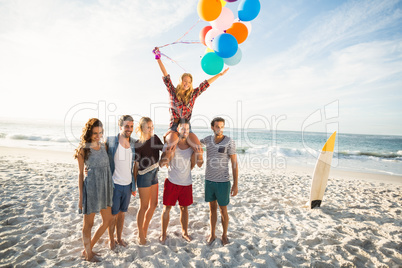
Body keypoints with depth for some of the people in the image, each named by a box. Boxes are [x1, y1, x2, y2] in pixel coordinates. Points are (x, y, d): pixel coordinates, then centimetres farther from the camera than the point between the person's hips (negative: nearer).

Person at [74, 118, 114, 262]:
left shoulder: (103, 146, 7)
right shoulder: (83, 149, -6)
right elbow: (80, 173, -3)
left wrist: (110, 188, 9)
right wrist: (81, 197, -3)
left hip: (105, 186, 6)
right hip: (91, 187, -6)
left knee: (108, 219, 13)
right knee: (88, 223, 10)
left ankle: (88, 248, 32)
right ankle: (88, 253, 31)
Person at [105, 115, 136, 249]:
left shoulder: (134, 143, 1)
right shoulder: (110, 141, -10)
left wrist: (134, 185, 11)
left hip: (128, 185, 3)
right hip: (114, 184, -3)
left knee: (122, 212, 18)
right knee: (113, 214, 10)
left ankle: (119, 238, 37)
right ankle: (111, 240, 32)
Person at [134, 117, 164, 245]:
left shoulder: (155, 138, 3)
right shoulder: (137, 144, -13)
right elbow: (136, 165, -8)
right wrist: (134, 183, -4)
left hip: (154, 175, 6)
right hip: (144, 177, -6)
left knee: (153, 204, 14)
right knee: (144, 206, 4)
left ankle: (144, 230, 33)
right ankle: (140, 235, 23)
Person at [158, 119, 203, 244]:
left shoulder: (192, 146, -1)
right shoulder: (170, 144, -9)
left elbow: (199, 164, 2)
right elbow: (161, 164, -11)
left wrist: (199, 154, -17)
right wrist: (167, 154, -30)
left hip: (186, 183, 3)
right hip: (172, 182, -2)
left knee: (184, 208, 15)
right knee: (167, 208, 7)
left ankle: (184, 232, 33)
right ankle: (163, 234, 25)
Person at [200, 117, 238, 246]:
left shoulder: (230, 142, -14)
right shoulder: (208, 139, -1)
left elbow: (234, 164, -12)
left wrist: (235, 185, -13)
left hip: (223, 182, -4)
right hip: (209, 180, 4)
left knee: (223, 210, 9)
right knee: (212, 208, 15)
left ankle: (224, 235, 31)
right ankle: (212, 234, 33)